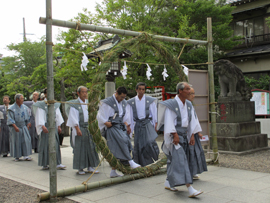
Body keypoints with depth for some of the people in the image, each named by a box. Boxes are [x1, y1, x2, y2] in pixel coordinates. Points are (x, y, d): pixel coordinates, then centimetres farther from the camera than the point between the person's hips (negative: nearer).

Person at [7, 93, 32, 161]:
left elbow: (28, 118, 10)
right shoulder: (11, 108, -8)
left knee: (26, 140, -7)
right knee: (16, 142, 3)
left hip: (23, 127, 3)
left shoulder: (25, 107, 4)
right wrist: (15, 127, -24)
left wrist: (28, 126, 2)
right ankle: (16, 156, 14)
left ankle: (26, 156, -6)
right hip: (15, 127, -3)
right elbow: (10, 119, -13)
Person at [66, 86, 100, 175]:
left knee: (91, 147, 4)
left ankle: (90, 167, 13)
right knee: (80, 148, -1)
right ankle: (80, 168, 8)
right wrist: (77, 129, -17)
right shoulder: (74, 104, -4)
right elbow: (74, 118, -9)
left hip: (89, 127, 5)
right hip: (80, 128, -5)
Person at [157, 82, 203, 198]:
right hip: (174, 136, -8)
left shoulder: (188, 105, 9)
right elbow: (169, 121, -17)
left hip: (183, 136, 8)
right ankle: (190, 189, -19)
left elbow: (191, 121, 11)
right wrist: (175, 135, -22)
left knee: (174, 161, 13)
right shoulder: (171, 104, -13)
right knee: (180, 160, -14)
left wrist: (192, 136, 5)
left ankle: (168, 183, 28)